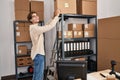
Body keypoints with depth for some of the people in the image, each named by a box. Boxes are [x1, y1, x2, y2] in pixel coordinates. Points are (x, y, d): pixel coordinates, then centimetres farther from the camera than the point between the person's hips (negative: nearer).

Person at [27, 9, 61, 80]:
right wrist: (57, 16, -17)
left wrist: (55, 17, 9)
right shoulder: (34, 28, -19)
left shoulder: (36, 28, 14)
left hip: (39, 53, 11)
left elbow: (47, 26, 16)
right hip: (38, 54, -11)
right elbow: (49, 27, -24)